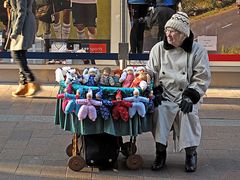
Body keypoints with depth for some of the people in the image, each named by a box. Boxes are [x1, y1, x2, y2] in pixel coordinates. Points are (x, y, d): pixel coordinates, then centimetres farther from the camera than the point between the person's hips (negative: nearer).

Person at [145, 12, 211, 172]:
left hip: (186, 95, -1)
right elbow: (150, 73, 11)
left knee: (188, 112, -32)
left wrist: (190, 97, -13)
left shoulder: (197, 50, 2)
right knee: (160, 109, -30)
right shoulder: (158, 48, 8)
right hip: (164, 95, 1)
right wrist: (156, 91, -6)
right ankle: (160, 151, -19)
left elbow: (202, 78, 0)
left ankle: (191, 153, -14)